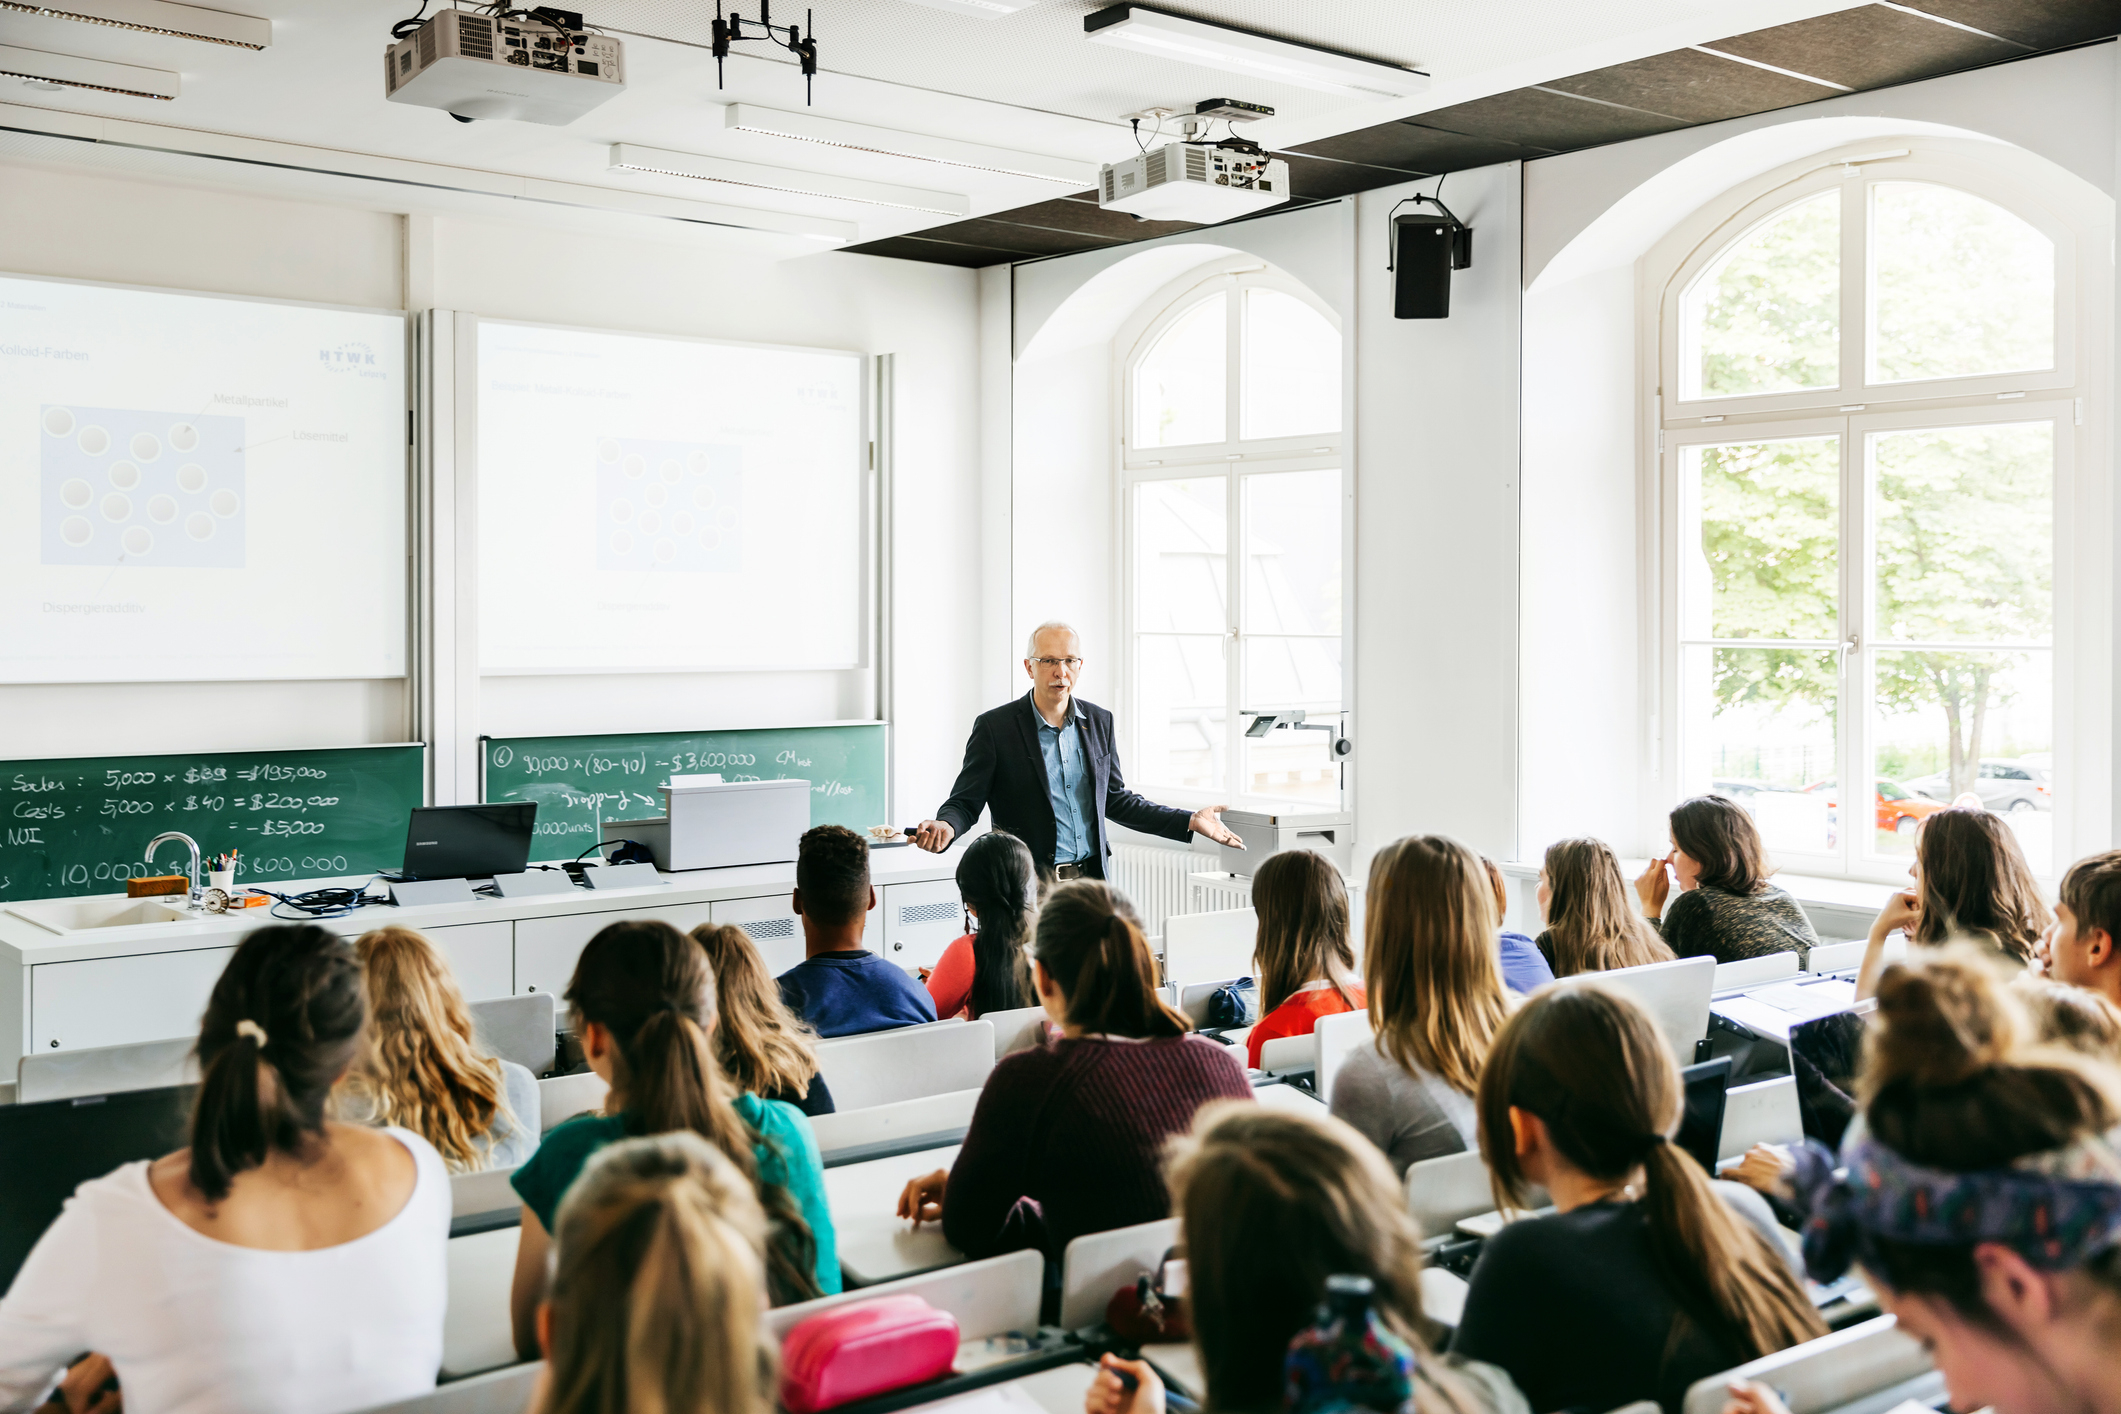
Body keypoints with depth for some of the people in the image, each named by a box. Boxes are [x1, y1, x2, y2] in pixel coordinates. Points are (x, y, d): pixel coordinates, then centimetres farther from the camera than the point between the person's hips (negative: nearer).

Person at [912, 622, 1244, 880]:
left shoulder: (1099, 721, 10)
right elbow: (965, 801, -3)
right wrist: (945, 827, -26)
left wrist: (1189, 822, 13)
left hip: (1090, 880, 4)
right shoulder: (995, 727, -4)